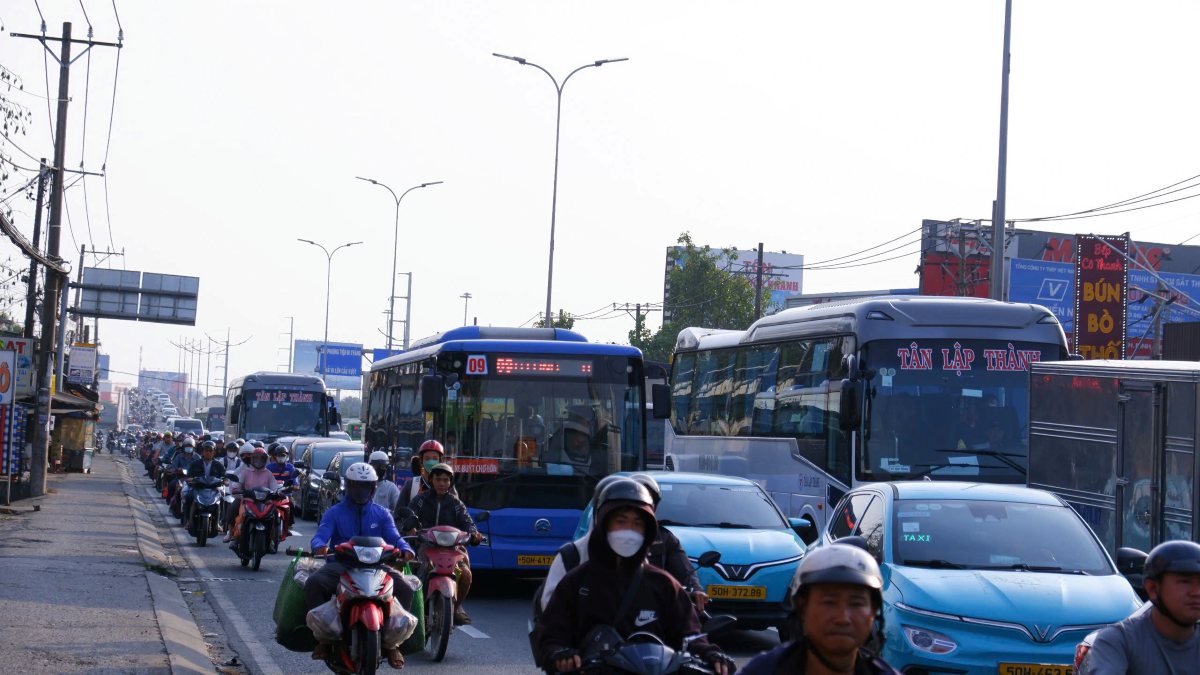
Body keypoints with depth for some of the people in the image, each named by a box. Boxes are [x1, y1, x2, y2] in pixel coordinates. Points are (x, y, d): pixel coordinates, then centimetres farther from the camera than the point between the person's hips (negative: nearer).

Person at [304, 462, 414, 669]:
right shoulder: (335, 513, 9)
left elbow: (394, 536, 1)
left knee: (405, 589, -24)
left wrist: (405, 549, -24)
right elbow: (320, 536, -6)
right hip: (340, 566, -1)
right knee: (313, 584, -32)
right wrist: (319, 546, -33)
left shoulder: (381, 514, 16)